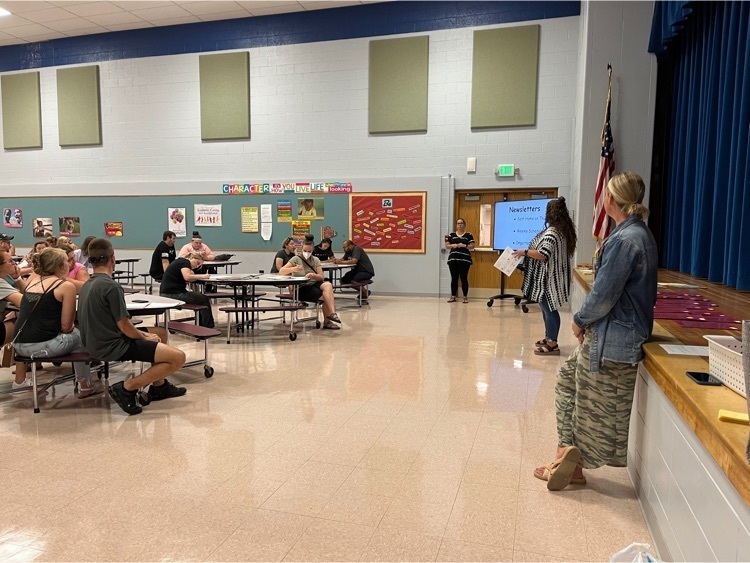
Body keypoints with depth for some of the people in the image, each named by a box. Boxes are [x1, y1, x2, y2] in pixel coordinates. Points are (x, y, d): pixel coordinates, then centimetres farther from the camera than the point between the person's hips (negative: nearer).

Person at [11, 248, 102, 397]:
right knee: (78, 336, 20)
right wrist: (72, 327, 14)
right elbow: (66, 327, -7)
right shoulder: (66, 286, -7)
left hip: (19, 344, 7)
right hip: (42, 345, -6)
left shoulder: (33, 278, 10)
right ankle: (85, 386, 26)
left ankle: (20, 380, 39)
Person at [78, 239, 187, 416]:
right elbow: (124, 326, -19)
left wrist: (143, 334, 9)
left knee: (161, 333, 26)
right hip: (113, 346, -10)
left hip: (97, 342, 10)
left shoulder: (87, 285, 9)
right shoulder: (111, 286, -20)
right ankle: (127, 388, -7)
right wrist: (145, 338, 1)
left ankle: (159, 387, 29)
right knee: (178, 357, -13)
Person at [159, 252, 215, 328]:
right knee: (204, 299, -4)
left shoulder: (180, 261, 21)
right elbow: (187, 277, -25)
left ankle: (202, 325, 20)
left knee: (200, 297, 17)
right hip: (173, 293, -10)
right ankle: (208, 327, 2)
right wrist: (202, 276, -15)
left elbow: (186, 281, 17)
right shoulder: (185, 262, -7)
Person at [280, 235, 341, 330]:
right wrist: (293, 269, -26)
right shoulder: (296, 259, 0)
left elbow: (322, 277, 2)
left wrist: (313, 275, -21)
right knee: (325, 296, -28)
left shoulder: (316, 260, 10)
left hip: (314, 284, 4)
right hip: (301, 288, -4)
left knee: (328, 285, -31)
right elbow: (281, 271, -7)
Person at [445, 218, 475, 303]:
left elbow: (472, 246, -2)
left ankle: (465, 297, 6)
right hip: (453, 260, 2)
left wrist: (464, 245, -17)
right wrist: (453, 245, -11)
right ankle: (453, 296, 10)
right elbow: (447, 246, 9)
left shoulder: (469, 235, 5)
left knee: (464, 278, -2)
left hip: (464, 260, -2)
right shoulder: (451, 235, 12)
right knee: (454, 278, 5)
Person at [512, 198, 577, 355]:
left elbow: (543, 254, -28)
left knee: (549, 309, -4)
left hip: (548, 279, -10)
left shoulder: (552, 232, -21)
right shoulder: (563, 230, 10)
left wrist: (525, 252, -15)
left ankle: (552, 344, 3)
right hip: (550, 277, 10)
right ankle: (548, 338, 29)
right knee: (547, 308, 18)